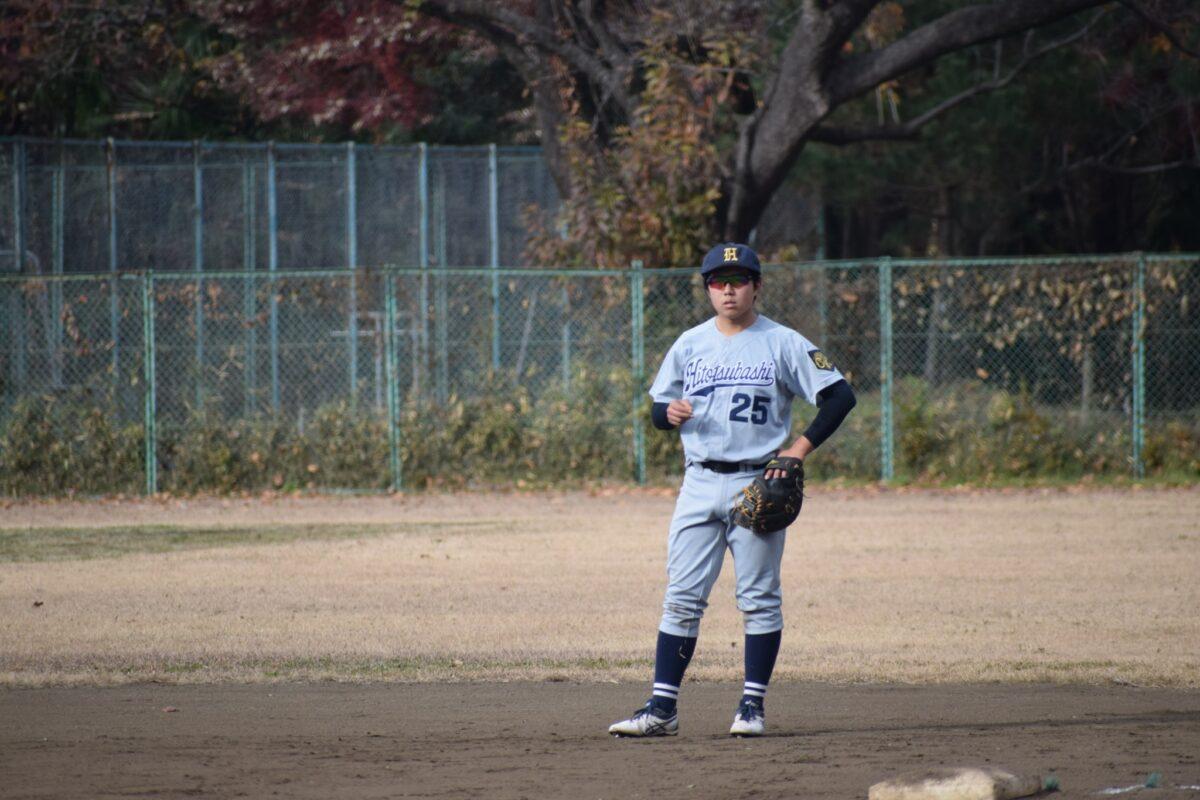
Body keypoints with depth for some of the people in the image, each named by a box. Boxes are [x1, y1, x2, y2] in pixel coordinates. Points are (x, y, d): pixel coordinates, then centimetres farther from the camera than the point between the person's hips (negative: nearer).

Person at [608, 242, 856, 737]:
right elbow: (659, 411, 15)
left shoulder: (782, 344, -1)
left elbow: (840, 395, -4)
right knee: (682, 598, -1)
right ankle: (661, 710, -3)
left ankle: (753, 706, 7)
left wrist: (800, 448, -12)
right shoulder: (690, 344, 10)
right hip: (701, 483, 3)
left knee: (759, 599, 0)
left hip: (758, 482, -3)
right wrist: (670, 413, -10)